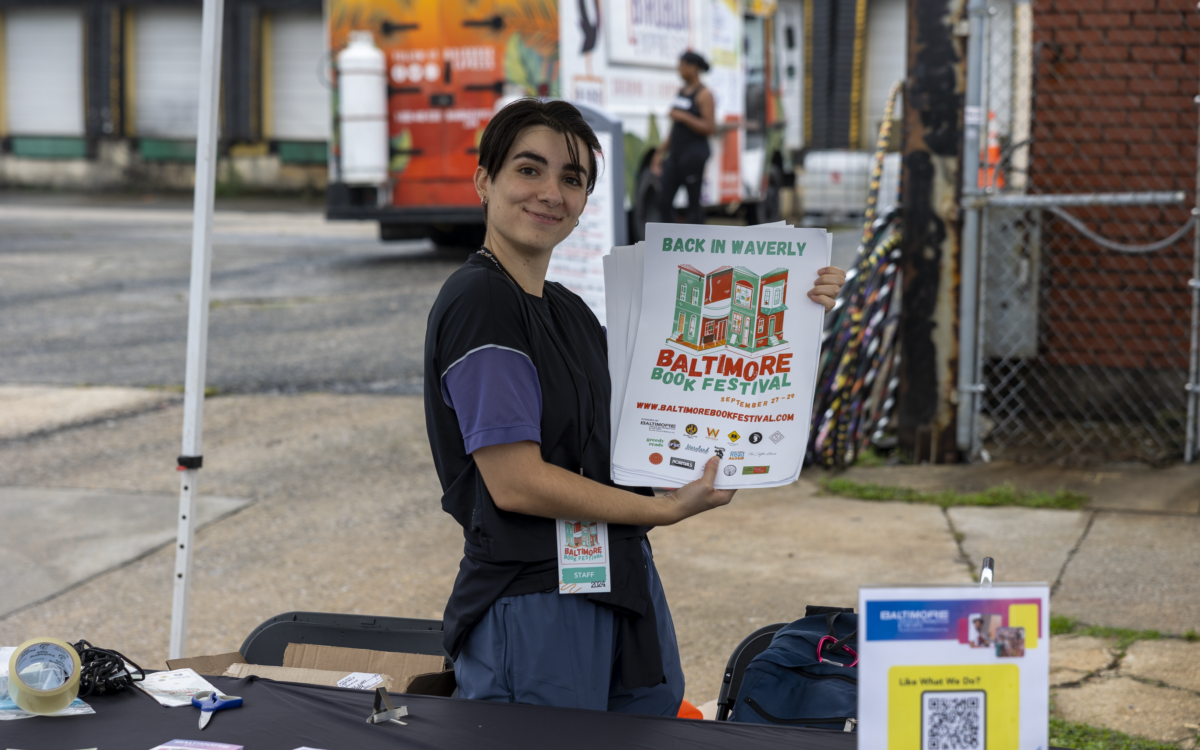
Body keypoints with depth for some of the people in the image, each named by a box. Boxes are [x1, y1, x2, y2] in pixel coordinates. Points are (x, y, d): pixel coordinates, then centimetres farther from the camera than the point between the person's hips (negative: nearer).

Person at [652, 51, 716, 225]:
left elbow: (710, 128, -14)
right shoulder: (681, 92, 16)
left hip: (694, 153, -8)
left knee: (694, 202, -4)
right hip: (675, 153, 8)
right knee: (663, 200, 3)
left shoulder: (703, 94, -7)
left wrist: (683, 117, -18)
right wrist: (661, 152, 20)